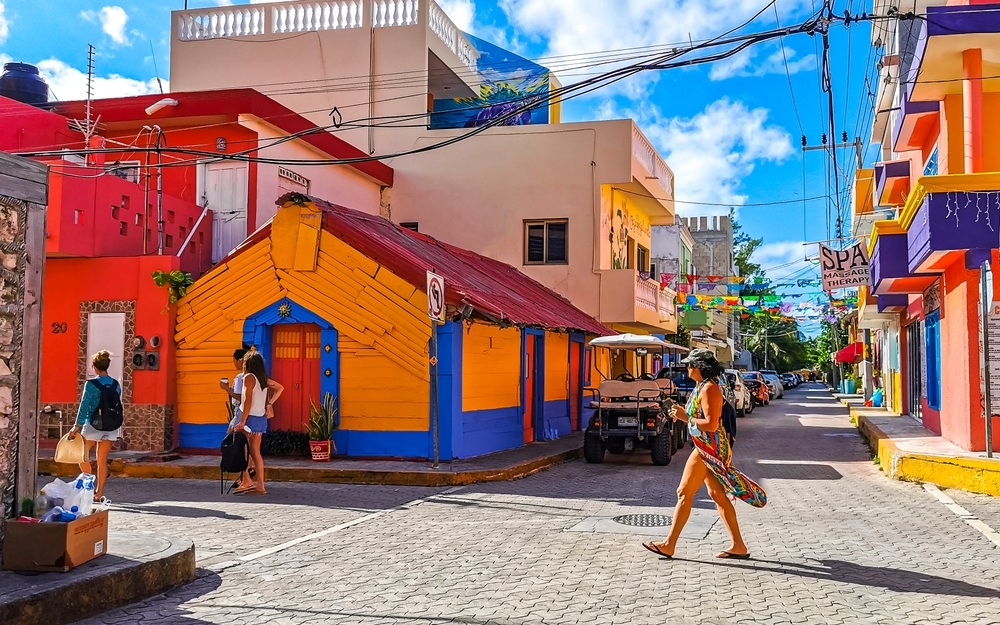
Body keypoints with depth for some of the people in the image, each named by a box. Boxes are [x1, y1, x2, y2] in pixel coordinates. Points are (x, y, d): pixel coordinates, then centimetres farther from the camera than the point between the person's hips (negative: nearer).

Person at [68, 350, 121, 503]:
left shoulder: (91, 384, -10)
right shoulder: (116, 385, 4)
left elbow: (84, 406, -13)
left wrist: (77, 426, -12)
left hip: (93, 425, -5)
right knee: (102, 460, 9)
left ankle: (90, 487, 5)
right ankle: (99, 494, 11)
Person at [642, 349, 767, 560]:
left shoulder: (709, 389, -17)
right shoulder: (702, 387, 14)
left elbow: (711, 424, -23)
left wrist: (685, 416, -16)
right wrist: (682, 414, 6)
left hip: (709, 447, -11)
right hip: (706, 447, 11)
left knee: (684, 493, -5)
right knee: (718, 495, 11)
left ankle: (669, 545, 2)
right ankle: (738, 546, 16)